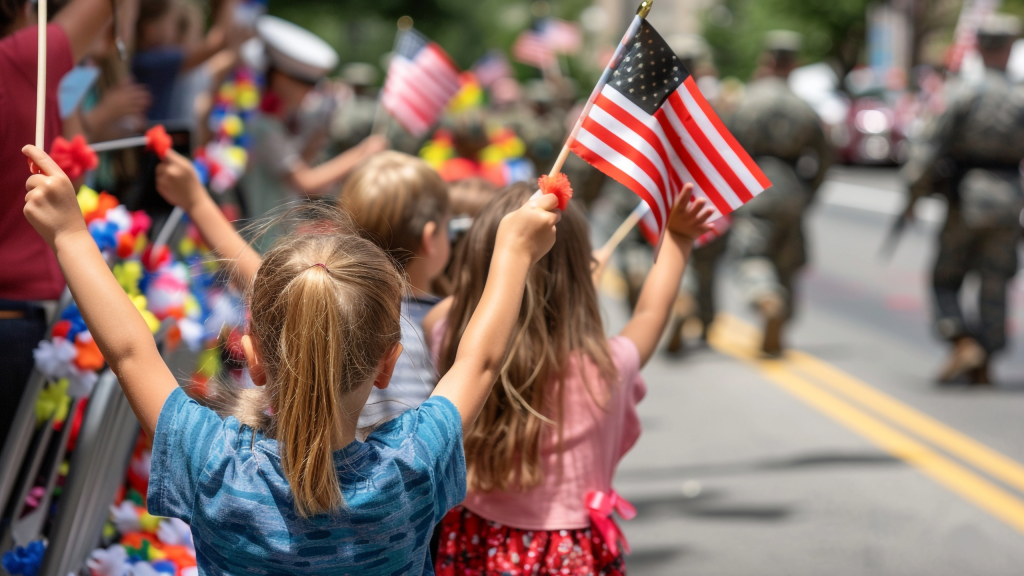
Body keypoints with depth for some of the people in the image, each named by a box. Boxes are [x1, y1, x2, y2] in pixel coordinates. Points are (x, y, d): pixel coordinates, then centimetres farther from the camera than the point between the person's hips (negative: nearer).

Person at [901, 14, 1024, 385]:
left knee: (946, 280, 11)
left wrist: (913, 194, -2)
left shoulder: (963, 98, -8)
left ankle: (964, 344, -10)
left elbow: (929, 148, -11)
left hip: (964, 203, -2)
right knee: (994, 286, 9)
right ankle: (983, 367, 9)